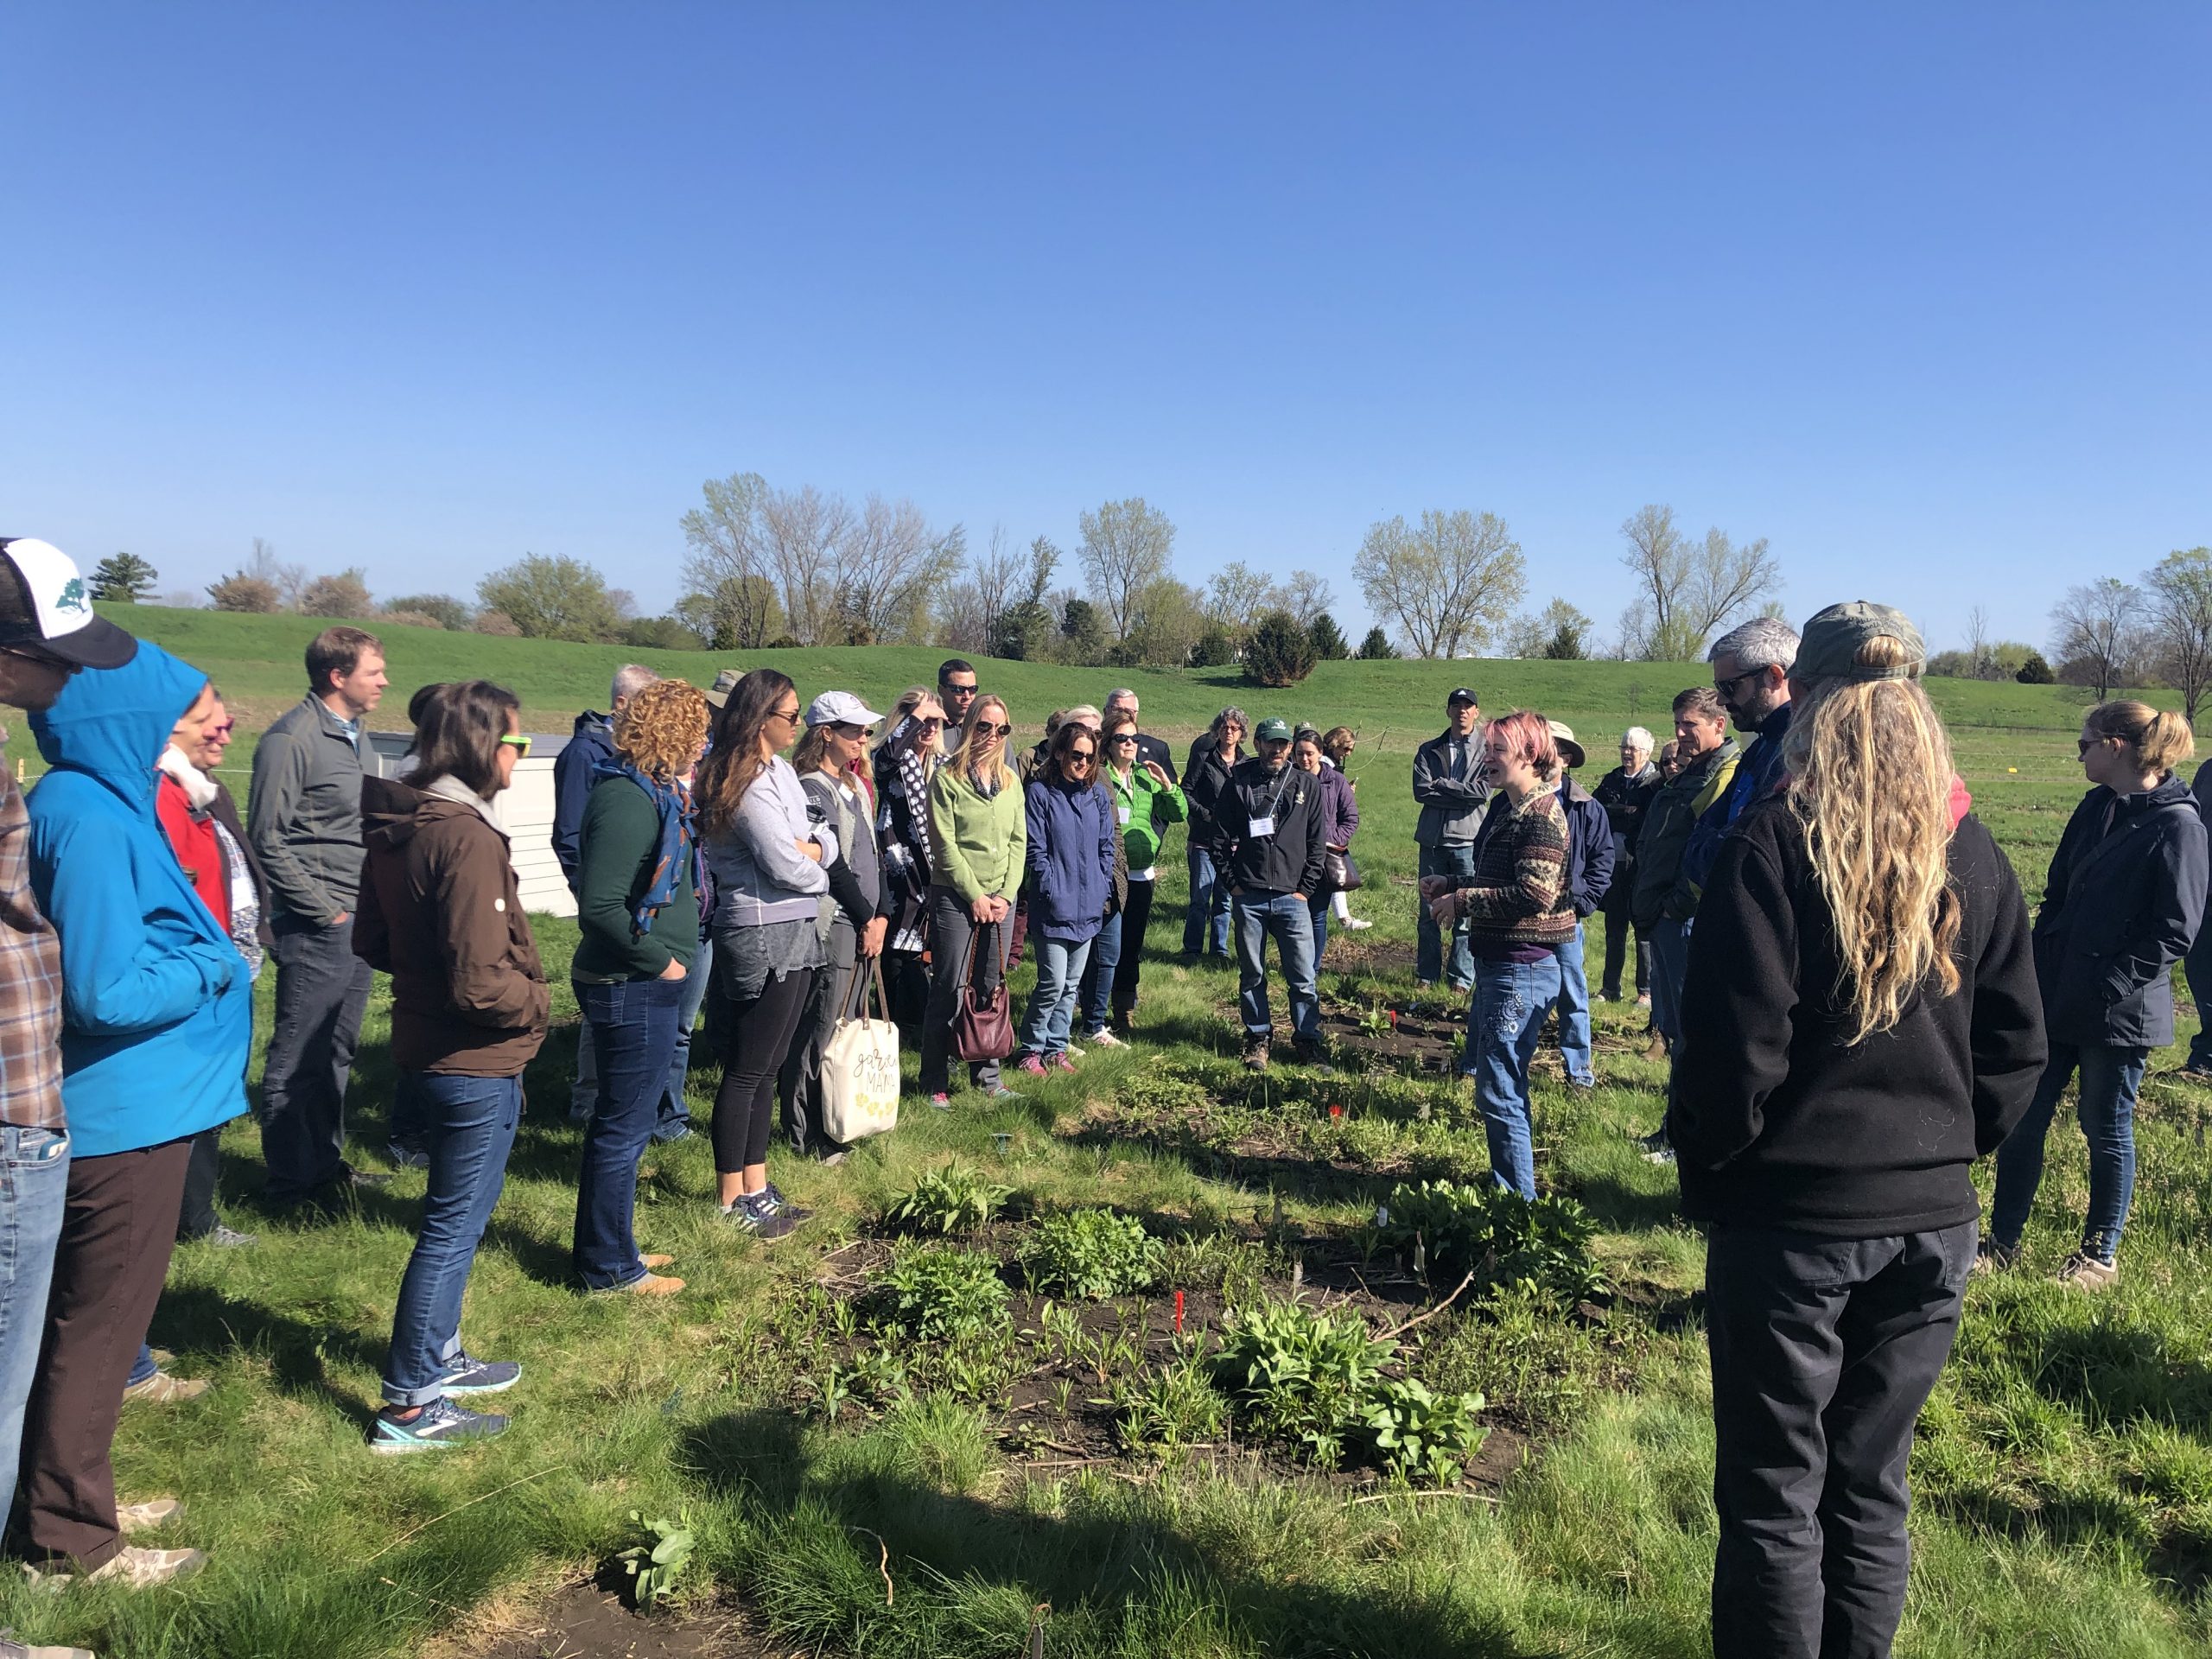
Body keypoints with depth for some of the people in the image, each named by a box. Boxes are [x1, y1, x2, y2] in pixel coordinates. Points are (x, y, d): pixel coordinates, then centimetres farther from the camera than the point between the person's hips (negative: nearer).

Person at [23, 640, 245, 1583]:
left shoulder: (88, 805, 8)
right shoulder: (93, 822, -23)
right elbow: (106, 991, -26)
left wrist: (201, 954, 5)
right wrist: (213, 964, -12)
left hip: (116, 1109, 10)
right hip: (121, 1116, -10)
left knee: (87, 1319, 22)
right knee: (95, 1328, 5)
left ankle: (64, 1496, 38)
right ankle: (71, 1535, 21)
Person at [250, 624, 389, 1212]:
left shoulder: (350, 733, 13)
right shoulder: (291, 738, -13)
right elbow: (268, 839, -15)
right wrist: (324, 911, -14)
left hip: (355, 924, 9)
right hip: (316, 928, -9)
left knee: (336, 1053, 17)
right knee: (298, 1058, 2)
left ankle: (327, 1165, 29)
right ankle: (292, 1186, 11)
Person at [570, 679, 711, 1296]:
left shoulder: (655, 793, 10)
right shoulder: (626, 801, -21)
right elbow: (601, 906, -27)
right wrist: (659, 960, -19)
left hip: (648, 987, 10)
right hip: (631, 990, -10)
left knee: (622, 1121, 20)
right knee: (624, 1127, 3)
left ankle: (607, 1246, 35)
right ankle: (610, 1267, 17)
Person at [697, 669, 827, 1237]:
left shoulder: (781, 770, 11)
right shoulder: (748, 785, -17)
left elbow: (824, 838, 11)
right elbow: (787, 867, -20)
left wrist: (812, 848, -11)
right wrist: (816, 871, 1)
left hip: (792, 933, 10)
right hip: (764, 935, -10)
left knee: (766, 1068, 15)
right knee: (746, 1071, 1)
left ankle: (756, 1187, 25)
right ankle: (732, 1197, 12)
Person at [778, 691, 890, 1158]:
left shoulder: (854, 784, 16)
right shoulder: (812, 787, -11)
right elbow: (831, 862, -15)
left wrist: (882, 913, 5)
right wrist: (866, 918, -9)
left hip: (865, 924, 9)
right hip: (833, 924, -9)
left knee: (850, 1025, 14)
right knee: (821, 1032, -4)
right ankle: (808, 1138, 3)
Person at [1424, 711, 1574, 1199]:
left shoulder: (1541, 816, -16)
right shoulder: (1507, 809, 13)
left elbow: (1534, 894, -25)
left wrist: (1464, 901, -17)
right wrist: (1450, 883, 8)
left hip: (1521, 970, -11)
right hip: (1497, 963, 11)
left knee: (1499, 1093, -7)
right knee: (1481, 1066, 19)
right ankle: (1507, 1188, 33)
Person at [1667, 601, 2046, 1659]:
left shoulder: (1773, 842, -14)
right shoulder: (1972, 851, 2)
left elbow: (1736, 1049, -15)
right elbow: (2016, 1047, 7)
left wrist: (1704, 1166, -1)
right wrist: (1949, 1144, 16)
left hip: (1792, 1216, -5)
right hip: (1931, 1218, 5)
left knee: (1772, 1496, 8)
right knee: (1871, 1486, 18)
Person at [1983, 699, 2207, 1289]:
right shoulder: (2094, 808, 8)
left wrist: (2109, 986, -18)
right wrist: (2041, 966, 3)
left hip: (2118, 1013, -6)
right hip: (2056, 998, 7)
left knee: (2107, 1131, 9)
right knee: (2021, 1121, 9)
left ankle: (2100, 1257, 26)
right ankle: (2003, 1244, 22)